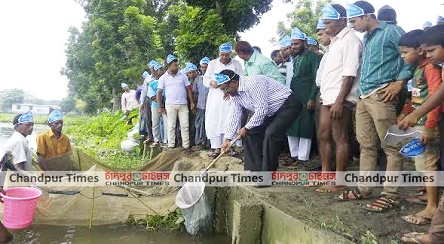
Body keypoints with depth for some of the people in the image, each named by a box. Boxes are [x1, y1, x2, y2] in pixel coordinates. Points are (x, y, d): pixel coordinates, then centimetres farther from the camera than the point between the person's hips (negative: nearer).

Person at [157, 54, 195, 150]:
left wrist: (191, 101, 2)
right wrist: (160, 107, 0)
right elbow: (159, 93, 4)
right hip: (170, 105, -1)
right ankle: (171, 145, 10)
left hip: (183, 104, 1)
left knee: (185, 125, 1)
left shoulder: (183, 76, 7)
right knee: (171, 126, 3)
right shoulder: (163, 78, 4)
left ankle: (186, 145, 6)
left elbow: (188, 89, 10)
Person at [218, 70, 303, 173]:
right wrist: (228, 138, 3)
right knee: (252, 133, 3)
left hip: (288, 105, -10)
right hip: (271, 112, 10)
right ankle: (255, 169, 12)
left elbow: (262, 110, -28)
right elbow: (234, 115, 6)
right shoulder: (235, 93, 1)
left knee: (270, 134, -23)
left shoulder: (252, 83, -28)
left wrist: (247, 128, -16)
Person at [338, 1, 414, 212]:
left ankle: (390, 194, 1)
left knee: (390, 146, -3)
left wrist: (399, 82, -13)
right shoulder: (366, 38, 21)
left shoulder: (391, 31, -3)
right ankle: (364, 188, 20)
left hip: (381, 96, -9)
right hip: (363, 98, 9)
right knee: (366, 145, 11)